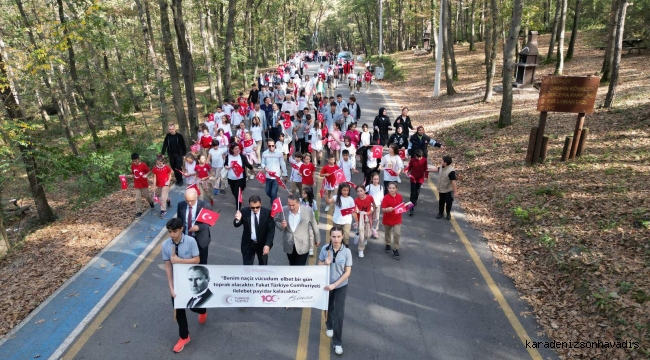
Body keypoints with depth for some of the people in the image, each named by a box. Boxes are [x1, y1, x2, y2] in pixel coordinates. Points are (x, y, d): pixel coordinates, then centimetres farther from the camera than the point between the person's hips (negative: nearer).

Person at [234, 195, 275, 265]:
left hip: (262, 244, 1)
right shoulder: (244, 212, -16)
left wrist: (268, 244, -25)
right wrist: (238, 219, -41)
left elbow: (271, 230, -16)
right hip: (248, 244, 0)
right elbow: (236, 225, -16)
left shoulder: (267, 212, -18)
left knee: (263, 264, 25)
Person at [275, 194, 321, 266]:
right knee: (293, 266, 23)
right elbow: (277, 222, 4)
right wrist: (281, 225, -20)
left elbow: (314, 225, -2)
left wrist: (317, 239, 9)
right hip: (289, 245, 3)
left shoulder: (307, 210, -16)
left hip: (302, 245, -3)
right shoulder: (283, 210, -12)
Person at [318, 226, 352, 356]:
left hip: (341, 286, -2)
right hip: (326, 284, 2)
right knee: (329, 308, 24)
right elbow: (319, 265, -2)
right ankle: (329, 326, 53)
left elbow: (348, 272, -15)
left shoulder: (347, 251, -19)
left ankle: (337, 342, 11)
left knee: (339, 313, -3)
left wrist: (334, 285, -20)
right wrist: (325, 263, -25)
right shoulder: (325, 249, -15)